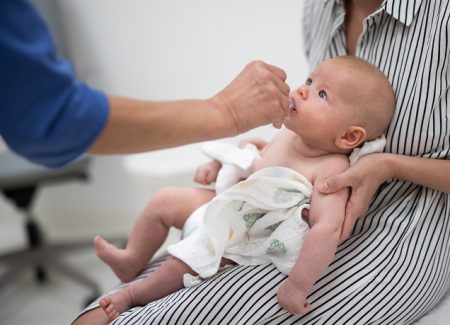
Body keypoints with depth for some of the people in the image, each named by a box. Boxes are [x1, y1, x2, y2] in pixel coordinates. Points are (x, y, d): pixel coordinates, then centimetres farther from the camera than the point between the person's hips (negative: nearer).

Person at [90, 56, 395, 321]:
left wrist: (297, 287, -45)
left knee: (191, 258, -21)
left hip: (244, 242, -8)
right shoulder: (288, 135, -6)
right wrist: (220, 164, 4)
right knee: (165, 200, 10)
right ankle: (132, 261, 29)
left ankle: (135, 295, 7)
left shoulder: (331, 169, -31)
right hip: (229, 206, 8)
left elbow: (327, 228, -42)